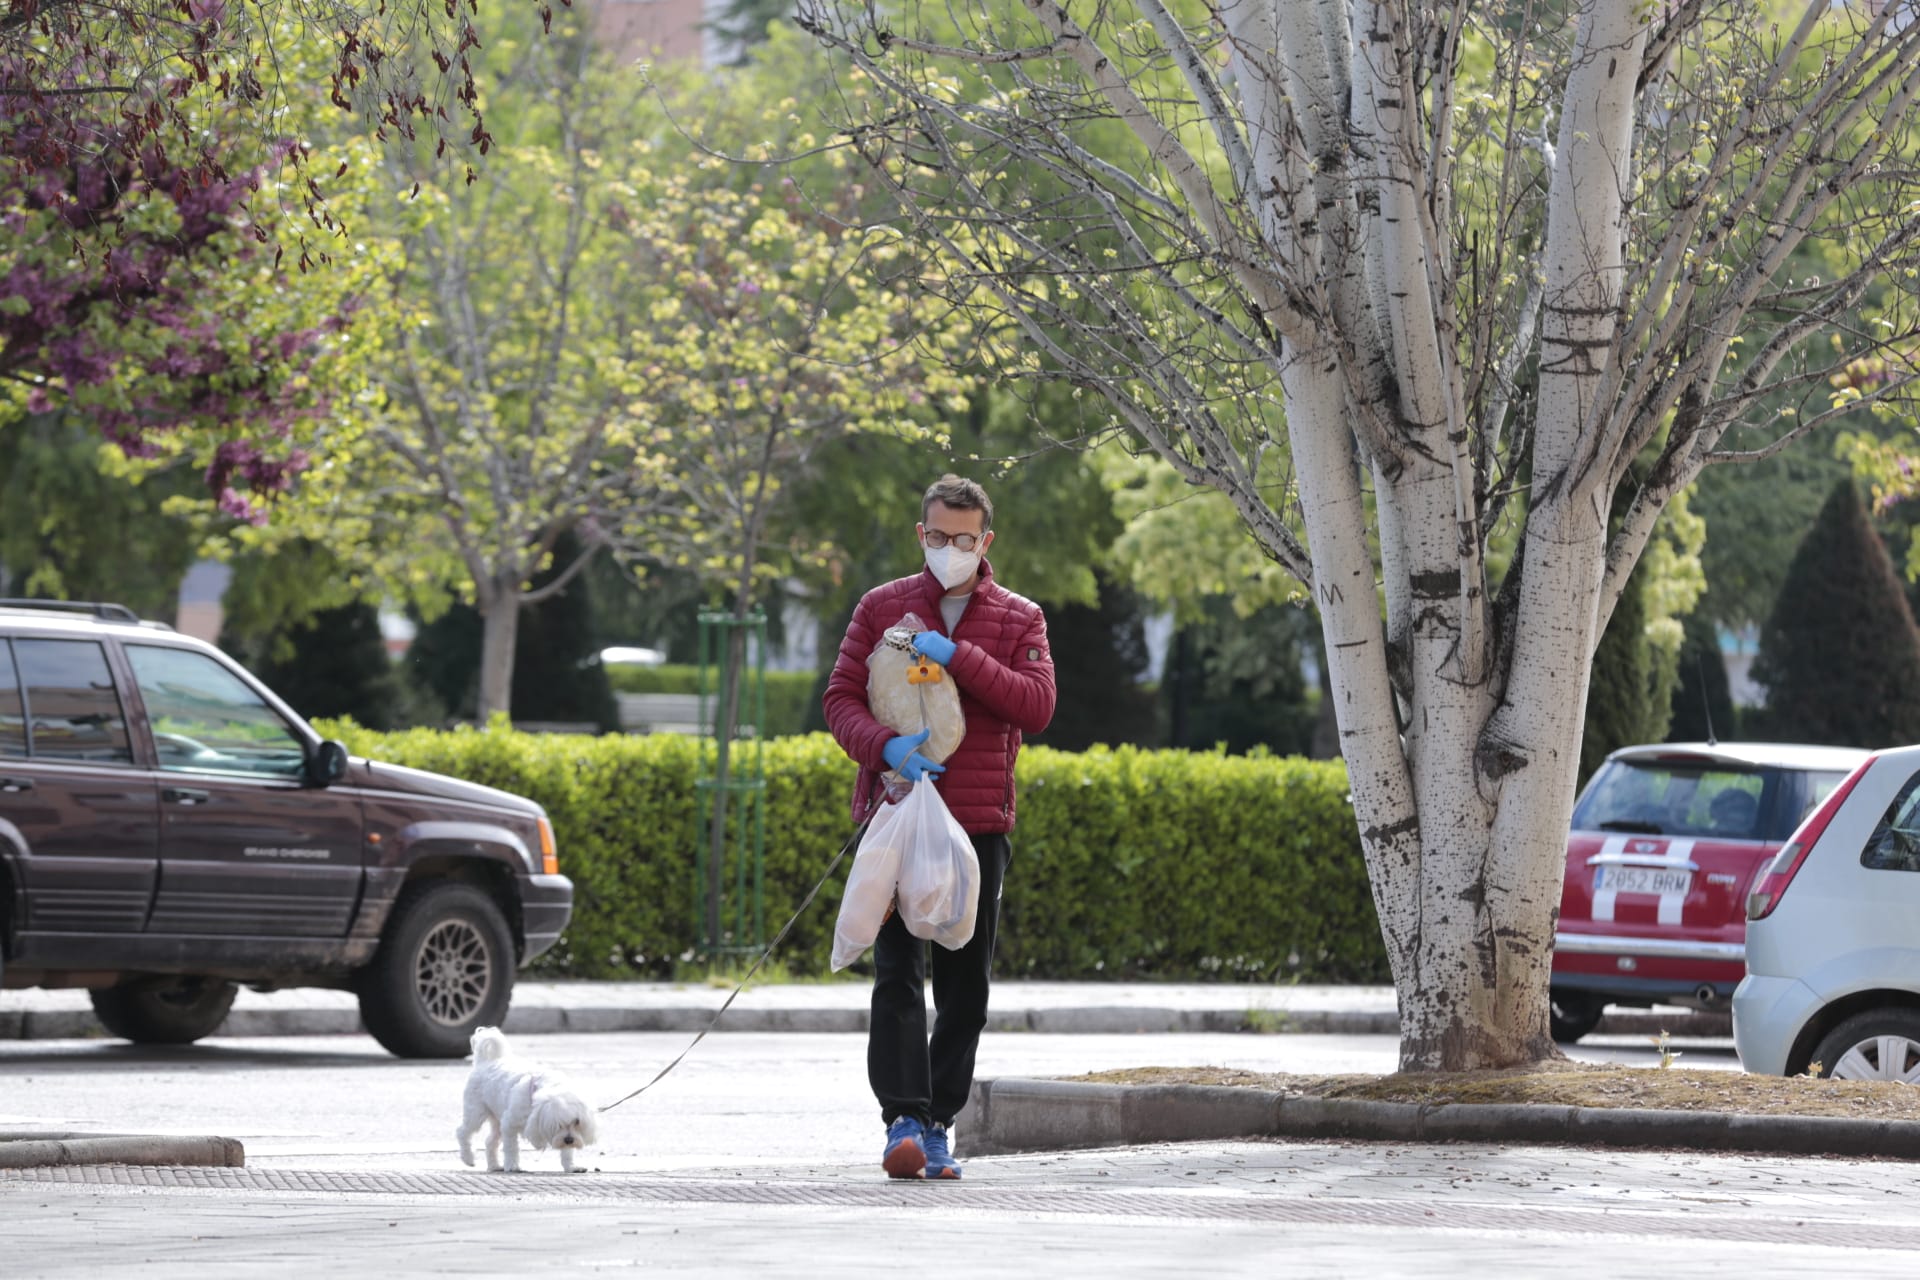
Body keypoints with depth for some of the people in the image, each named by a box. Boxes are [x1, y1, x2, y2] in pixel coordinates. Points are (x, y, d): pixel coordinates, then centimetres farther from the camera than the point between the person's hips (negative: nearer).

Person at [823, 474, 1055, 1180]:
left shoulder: (1019, 619, 8)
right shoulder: (882, 607, 8)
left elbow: (1037, 705, -6)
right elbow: (841, 697, 3)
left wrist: (959, 657, -16)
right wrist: (885, 746, -17)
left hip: (980, 822, 2)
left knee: (966, 983, 5)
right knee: (899, 974, -11)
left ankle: (938, 1123, 13)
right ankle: (903, 1120, -17)